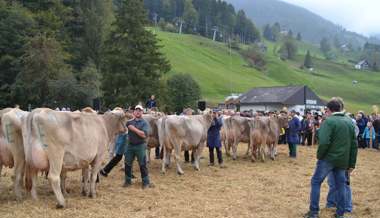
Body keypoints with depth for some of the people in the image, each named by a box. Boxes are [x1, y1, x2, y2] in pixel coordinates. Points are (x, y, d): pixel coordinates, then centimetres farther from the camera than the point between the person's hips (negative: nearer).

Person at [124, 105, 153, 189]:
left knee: (142, 164, 1)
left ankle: (146, 182, 10)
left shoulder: (144, 123, -4)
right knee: (127, 163, 10)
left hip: (140, 146, -4)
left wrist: (134, 129, -18)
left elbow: (144, 135, -16)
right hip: (130, 145, 4)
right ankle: (128, 181, 23)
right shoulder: (130, 122, 10)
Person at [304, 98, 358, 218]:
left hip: (328, 158, -6)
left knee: (316, 182, 6)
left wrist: (319, 155, -7)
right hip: (343, 160, 6)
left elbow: (324, 142, -23)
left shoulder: (329, 121, -12)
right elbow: (354, 144, 12)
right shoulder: (349, 122, 10)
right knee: (340, 185, 14)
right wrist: (352, 163, 16)